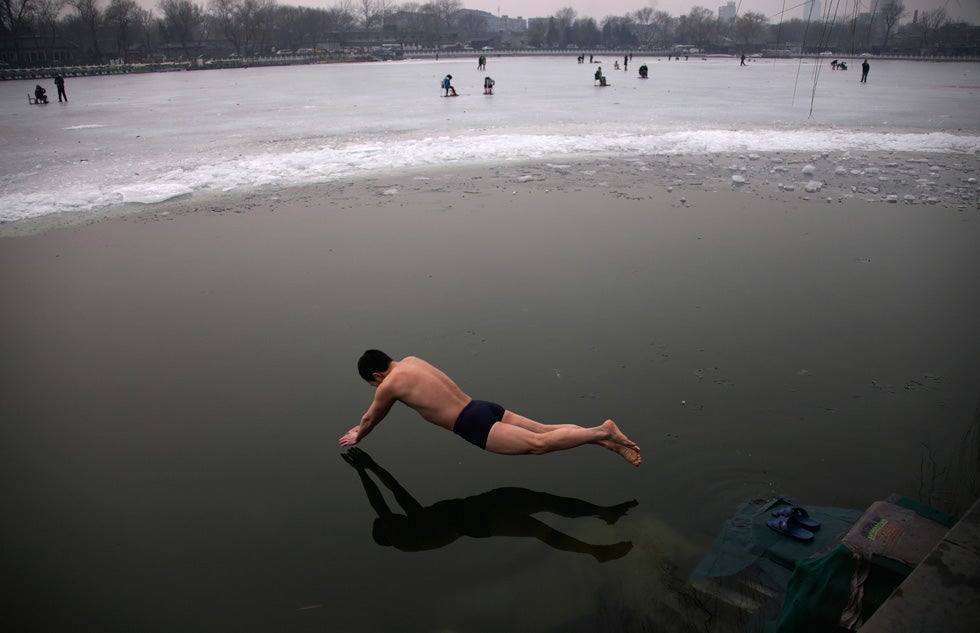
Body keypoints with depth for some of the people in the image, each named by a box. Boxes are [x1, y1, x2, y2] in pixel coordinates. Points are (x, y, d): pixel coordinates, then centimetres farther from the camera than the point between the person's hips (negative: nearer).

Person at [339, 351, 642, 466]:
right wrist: (364, 424, 49)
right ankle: (607, 441, -8)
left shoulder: (389, 385, -3)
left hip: (474, 426, -8)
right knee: (545, 430, 3)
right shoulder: (411, 361, 21)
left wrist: (357, 436, 36)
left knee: (538, 444, -16)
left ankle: (602, 432, -27)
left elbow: (371, 418, 16)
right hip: (485, 408, 8)